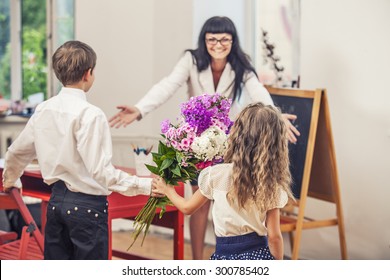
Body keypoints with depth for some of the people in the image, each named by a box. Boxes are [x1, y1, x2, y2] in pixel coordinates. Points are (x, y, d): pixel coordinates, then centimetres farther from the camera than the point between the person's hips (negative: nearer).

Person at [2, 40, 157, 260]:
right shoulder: (90, 114, -18)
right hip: (87, 204, -7)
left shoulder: (44, 110, 4)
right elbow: (102, 171, -22)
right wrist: (145, 186, -18)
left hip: (56, 200, 7)